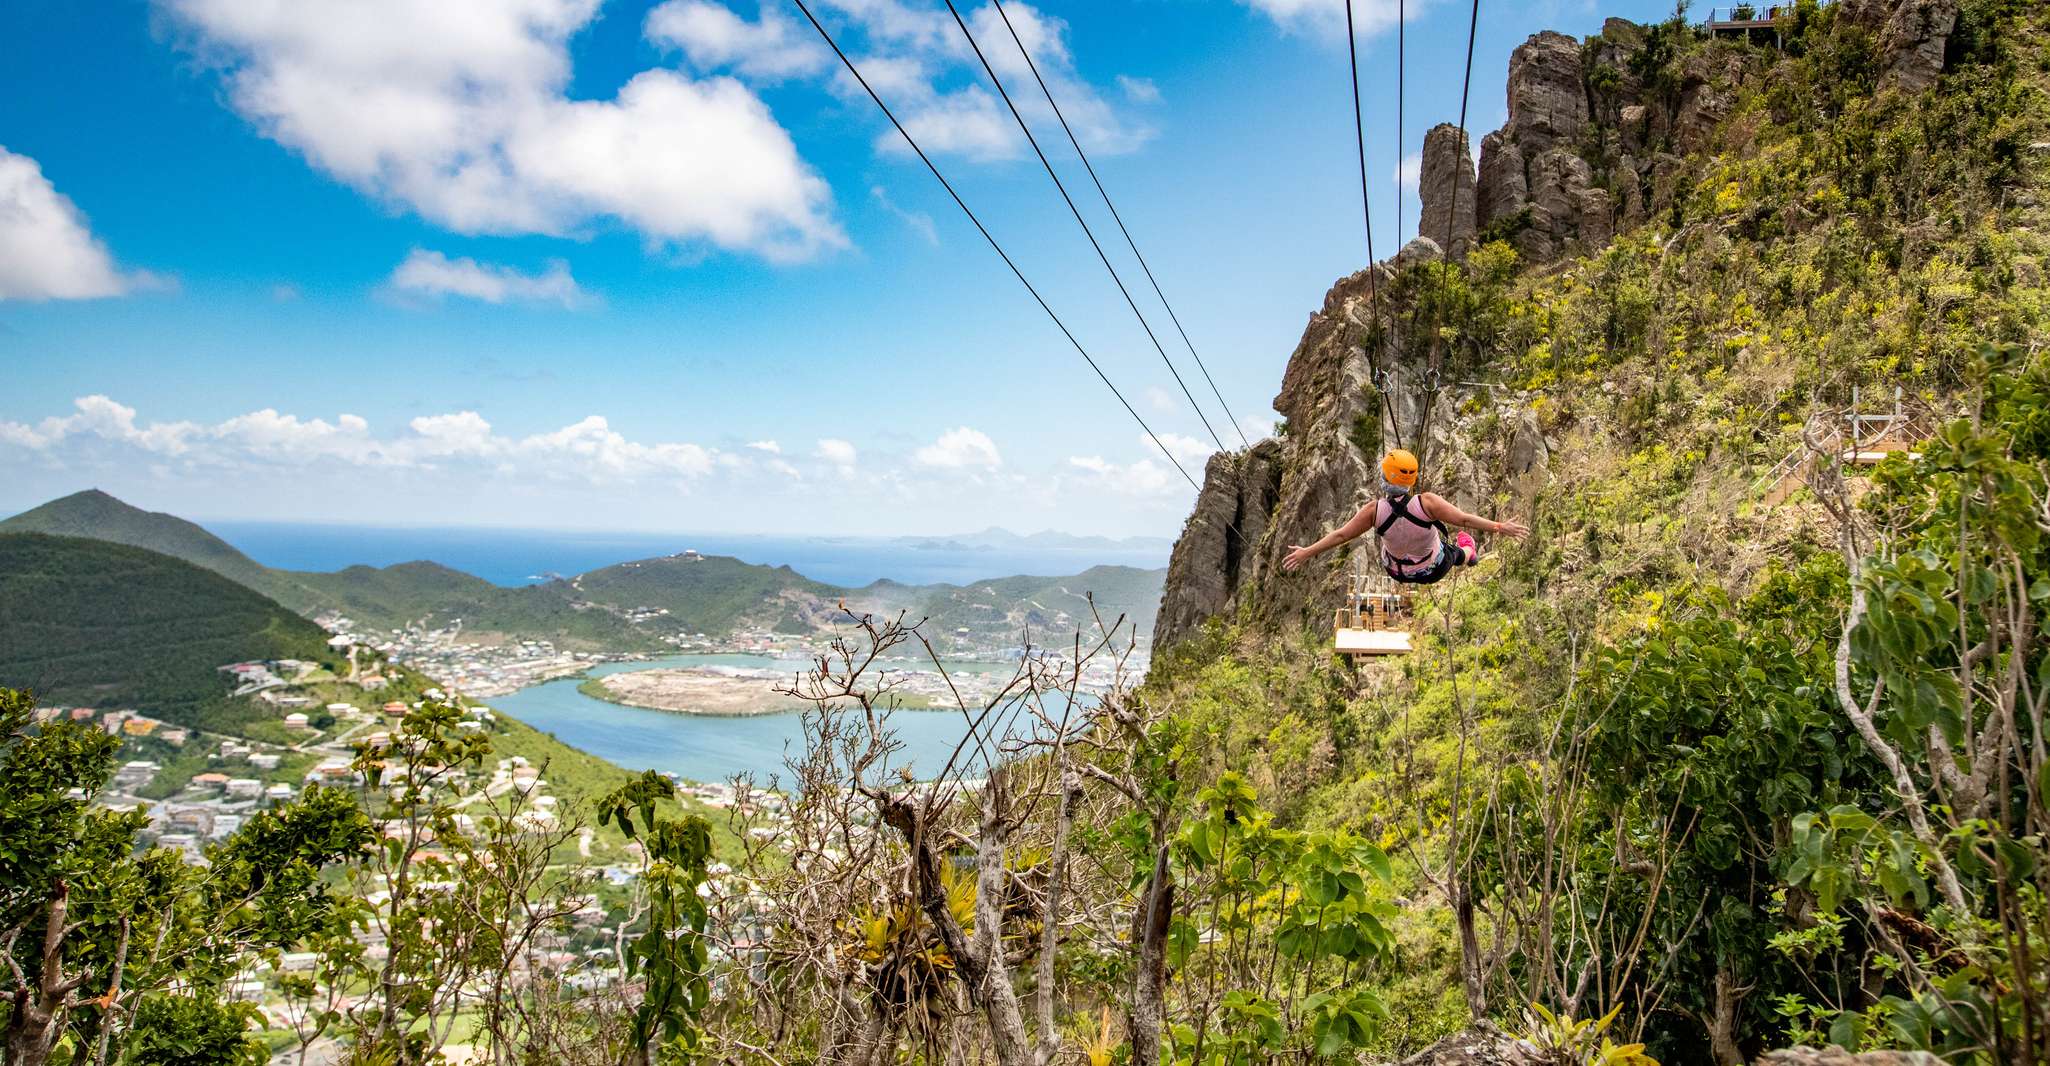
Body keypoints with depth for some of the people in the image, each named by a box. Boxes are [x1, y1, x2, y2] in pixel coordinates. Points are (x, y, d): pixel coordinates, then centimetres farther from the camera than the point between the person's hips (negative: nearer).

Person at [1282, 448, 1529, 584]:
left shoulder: (1374, 511, -28)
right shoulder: (1427, 502, -33)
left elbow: (1340, 535, -21)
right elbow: (1464, 519, -27)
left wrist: (1307, 553, -11)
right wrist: (1499, 527, -17)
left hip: (1397, 572, 1)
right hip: (1434, 570, -1)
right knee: (1457, 553, 33)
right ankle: (1469, 553, 66)